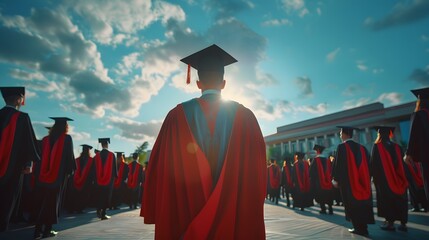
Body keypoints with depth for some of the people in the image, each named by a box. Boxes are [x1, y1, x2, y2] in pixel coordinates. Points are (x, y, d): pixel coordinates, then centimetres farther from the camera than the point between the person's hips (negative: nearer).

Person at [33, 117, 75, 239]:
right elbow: (69, 156, -8)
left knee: (41, 201, 12)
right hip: (58, 175, -4)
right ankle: (47, 230, 5)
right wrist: (70, 170, 3)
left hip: (42, 175, 5)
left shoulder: (45, 139, 10)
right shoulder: (67, 138, -5)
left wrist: (39, 172, 18)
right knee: (52, 201, 3)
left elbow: (41, 156, 12)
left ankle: (38, 229, 13)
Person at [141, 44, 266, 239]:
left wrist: (159, 214, 9)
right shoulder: (245, 116, -4)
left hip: (186, 209, 1)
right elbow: (256, 170, -3)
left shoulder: (178, 115, -5)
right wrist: (251, 212, 9)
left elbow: (162, 167, -3)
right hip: (235, 213, 0)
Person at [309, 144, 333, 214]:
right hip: (328, 181, 4)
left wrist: (312, 179, 4)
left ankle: (323, 209, 2)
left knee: (320, 196, 4)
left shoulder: (315, 159, -10)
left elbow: (311, 171, -9)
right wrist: (330, 179, 17)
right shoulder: (327, 160, 4)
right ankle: (330, 209, 9)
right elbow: (330, 170, 8)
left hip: (318, 182, -4)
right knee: (328, 195, 12)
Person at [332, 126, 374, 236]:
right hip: (361, 181, 6)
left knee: (352, 205, 3)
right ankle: (363, 227, 18)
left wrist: (335, 179, -4)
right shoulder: (361, 147, 9)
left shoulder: (341, 147, -10)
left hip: (348, 182, -6)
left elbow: (338, 164, -12)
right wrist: (367, 179, 21)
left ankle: (359, 228, 7)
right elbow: (367, 164, 12)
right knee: (362, 203, 13)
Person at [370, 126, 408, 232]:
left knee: (387, 199, 2)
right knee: (399, 198, 9)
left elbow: (373, 163, -9)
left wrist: (373, 176, -1)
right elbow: (401, 163, 9)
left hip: (383, 178, -5)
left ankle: (390, 222, 4)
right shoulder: (396, 146, 7)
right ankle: (403, 223, 12)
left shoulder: (377, 146, -8)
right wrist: (404, 177, 14)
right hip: (397, 178, 5)